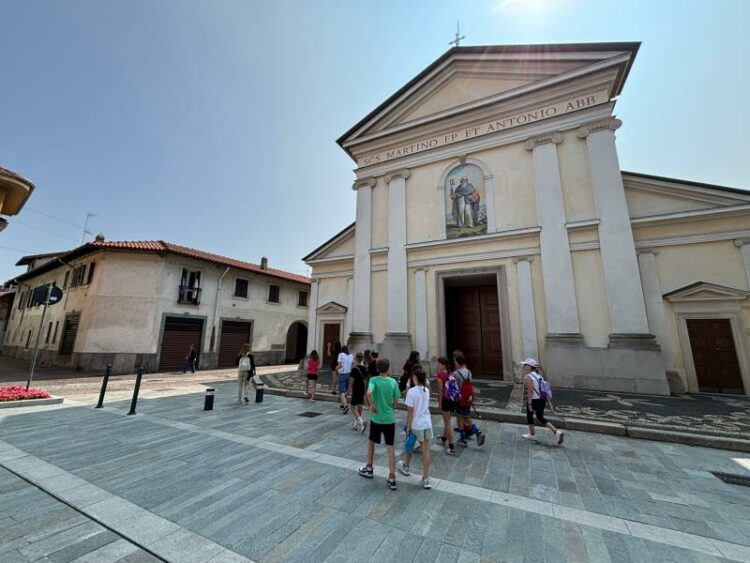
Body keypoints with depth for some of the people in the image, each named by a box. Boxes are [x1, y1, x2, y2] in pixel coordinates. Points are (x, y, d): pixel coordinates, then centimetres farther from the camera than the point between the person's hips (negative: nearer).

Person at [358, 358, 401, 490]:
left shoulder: (374, 380, -12)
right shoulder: (393, 382, -4)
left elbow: (369, 393, -30)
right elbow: (395, 402, 1)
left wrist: (372, 405, -16)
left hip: (376, 418, -1)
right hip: (389, 418, 1)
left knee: (371, 441, 22)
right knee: (390, 447, 8)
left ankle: (369, 469, 36)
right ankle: (392, 478, 9)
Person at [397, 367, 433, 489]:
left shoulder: (411, 391, -19)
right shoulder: (426, 390, -1)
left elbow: (410, 411, -17)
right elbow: (426, 406, 9)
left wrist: (408, 427, -9)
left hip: (415, 425, -4)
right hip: (427, 424, 4)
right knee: (426, 450, 9)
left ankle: (406, 466, 44)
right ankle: (426, 479, 15)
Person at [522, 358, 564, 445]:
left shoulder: (529, 376, -17)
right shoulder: (538, 375, 8)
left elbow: (530, 391, -21)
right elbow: (541, 389, 13)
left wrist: (529, 404, -18)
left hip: (534, 400, -8)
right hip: (541, 400, 8)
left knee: (529, 416, 14)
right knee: (541, 418, 18)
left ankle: (532, 435, 27)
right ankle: (557, 432, 7)